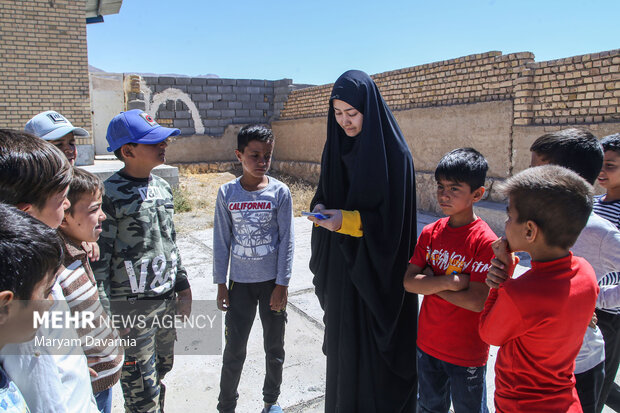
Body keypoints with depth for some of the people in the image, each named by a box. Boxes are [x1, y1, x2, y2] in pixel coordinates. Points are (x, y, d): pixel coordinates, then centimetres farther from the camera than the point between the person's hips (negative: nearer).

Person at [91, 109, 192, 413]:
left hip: (166, 300, 7)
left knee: (161, 371, 22)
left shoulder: (162, 188, 6)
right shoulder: (109, 195, -16)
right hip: (131, 308, -7)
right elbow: (98, 260, -15)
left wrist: (182, 286, 15)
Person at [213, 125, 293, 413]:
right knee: (234, 349, 7)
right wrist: (221, 283, 2)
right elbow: (221, 240, 1)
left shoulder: (280, 192, -7)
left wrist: (281, 285, -6)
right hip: (240, 281, 0)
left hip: (272, 281, 0)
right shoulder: (227, 193, -4)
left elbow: (286, 241, -5)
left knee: (274, 347, 14)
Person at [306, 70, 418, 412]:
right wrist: (321, 208, -8)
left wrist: (349, 220, -26)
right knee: (343, 340, 18)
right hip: (340, 267, 6)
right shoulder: (336, 146, 4)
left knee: (375, 347, 7)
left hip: (376, 268, -6)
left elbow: (393, 218, -16)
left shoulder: (392, 152, -15)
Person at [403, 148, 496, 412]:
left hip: (467, 353, -4)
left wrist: (430, 283, -17)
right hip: (427, 343, 5)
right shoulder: (430, 233, -4)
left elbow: (477, 301, -24)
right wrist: (449, 282, -23)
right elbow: (409, 282, -9)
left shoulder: (485, 241, -20)